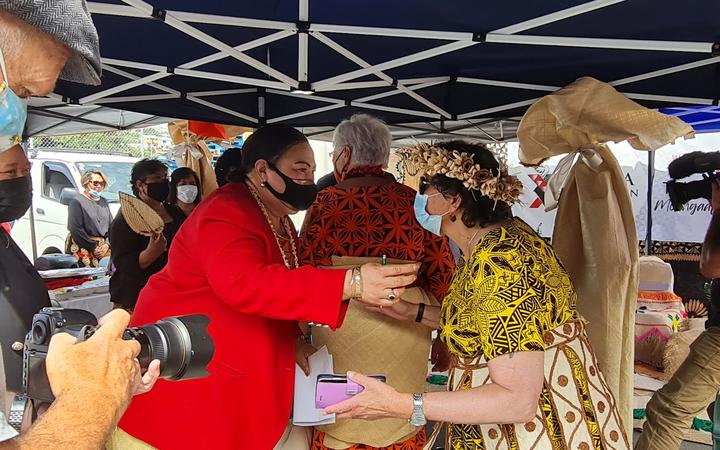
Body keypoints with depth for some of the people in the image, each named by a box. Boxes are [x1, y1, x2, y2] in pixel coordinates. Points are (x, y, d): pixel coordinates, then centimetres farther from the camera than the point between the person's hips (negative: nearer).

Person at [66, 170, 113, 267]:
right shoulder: (77, 202, 0)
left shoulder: (104, 202, 18)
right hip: (82, 249, -5)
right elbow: (75, 229, -9)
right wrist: (93, 247, -10)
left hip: (102, 250, 5)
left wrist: (107, 245, -1)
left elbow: (111, 226, 15)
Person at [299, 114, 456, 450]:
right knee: (400, 421, 16)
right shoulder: (413, 201, 3)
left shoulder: (331, 201, -6)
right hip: (408, 332, 4)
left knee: (341, 419, 11)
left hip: (347, 332, -3)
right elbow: (442, 274, 4)